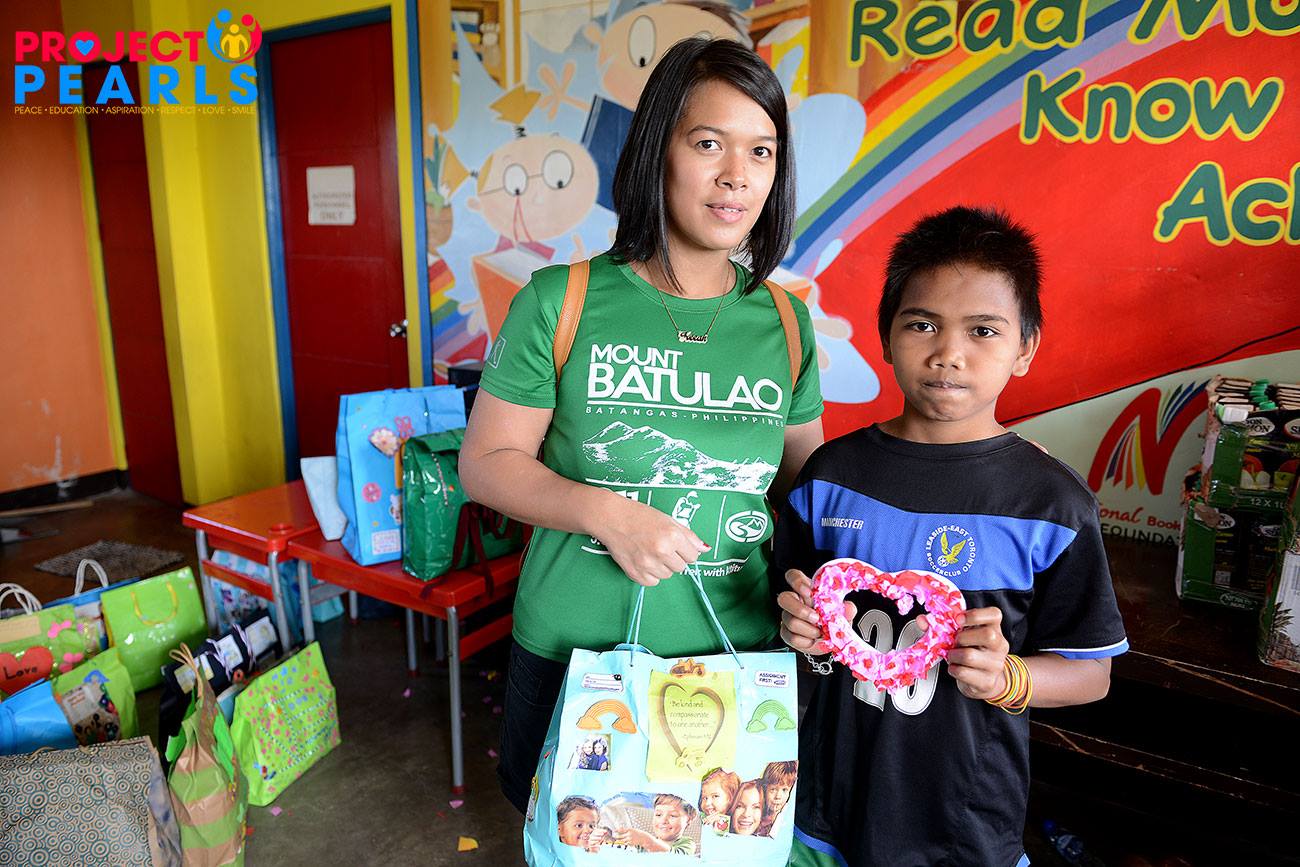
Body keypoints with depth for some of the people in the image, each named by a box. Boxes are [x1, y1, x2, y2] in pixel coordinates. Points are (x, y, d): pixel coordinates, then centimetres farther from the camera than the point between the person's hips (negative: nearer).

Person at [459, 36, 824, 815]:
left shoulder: (784, 323, 0)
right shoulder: (559, 303, -9)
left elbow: (804, 480, 9)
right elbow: (486, 461, -6)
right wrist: (603, 511, -21)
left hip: (734, 655, 2)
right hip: (569, 652, -1)